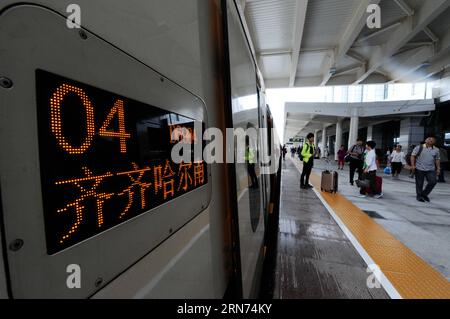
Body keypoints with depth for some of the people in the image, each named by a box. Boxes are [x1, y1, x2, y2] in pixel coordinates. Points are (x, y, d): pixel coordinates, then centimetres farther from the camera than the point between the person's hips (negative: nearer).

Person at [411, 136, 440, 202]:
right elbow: (413, 156, -5)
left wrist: (438, 168, 10)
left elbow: (437, 159, 16)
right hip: (419, 169, -4)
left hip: (431, 170, 4)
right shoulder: (419, 147, -2)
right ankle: (419, 196, 16)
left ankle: (424, 194, 15)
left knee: (433, 182, -6)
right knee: (419, 184, 2)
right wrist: (413, 165, -13)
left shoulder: (436, 150, 10)